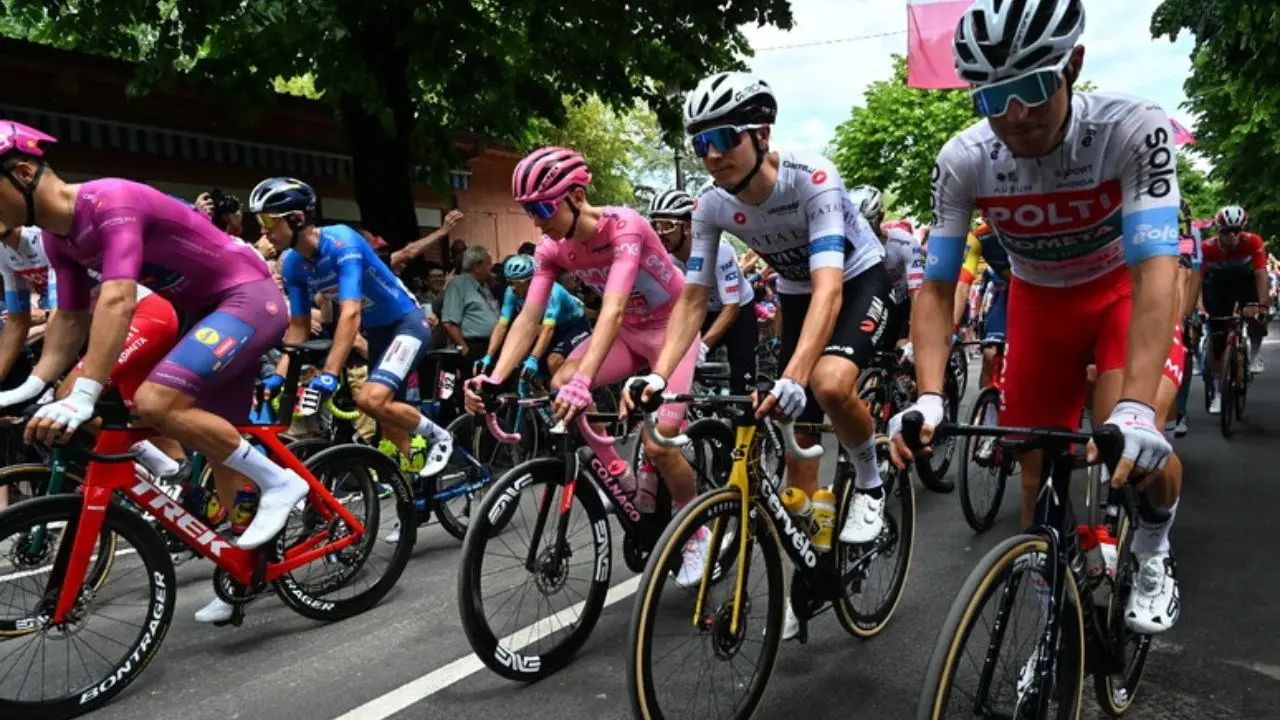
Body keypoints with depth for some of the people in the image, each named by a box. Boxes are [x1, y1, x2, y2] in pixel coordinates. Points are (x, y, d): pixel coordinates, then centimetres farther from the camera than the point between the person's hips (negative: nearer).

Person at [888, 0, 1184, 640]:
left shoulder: (1132, 129, -31)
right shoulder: (963, 161, -24)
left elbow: (1155, 272, -38)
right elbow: (936, 288, -21)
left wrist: (1137, 411, -51)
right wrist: (929, 399, -35)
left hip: (1126, 291, -2)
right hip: (1038, 300, 3)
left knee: (1133, 444, -28)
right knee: (1036, 464, 4)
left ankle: (1152, 553, 7)